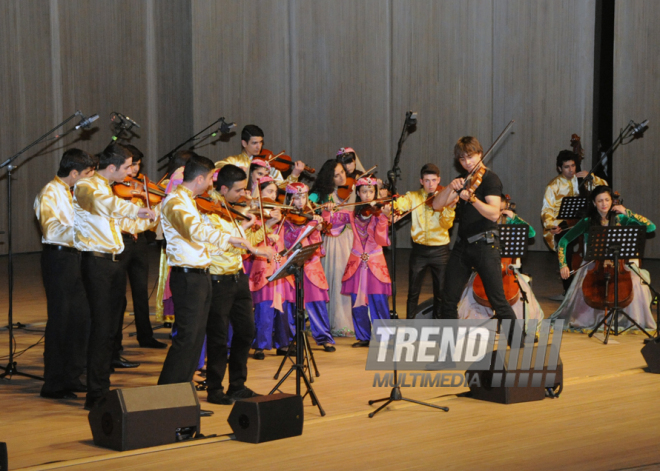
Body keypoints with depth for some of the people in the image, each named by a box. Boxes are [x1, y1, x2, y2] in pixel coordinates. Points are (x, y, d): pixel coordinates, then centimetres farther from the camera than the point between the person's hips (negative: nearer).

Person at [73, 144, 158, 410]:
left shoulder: (108, 189, 18)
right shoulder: (86, 186, -11)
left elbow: (124, 223, 26)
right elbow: (101, 203, -33)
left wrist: (153, 218, 21)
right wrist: (136, 210, -31)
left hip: (114, 263, 9)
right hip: (96, 262, -9)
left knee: (111, 328, 11)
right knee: (101, 327, -10)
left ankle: (103, 388, 18)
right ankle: (95, 395, -7)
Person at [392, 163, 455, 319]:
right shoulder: (413, 197, 1)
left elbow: (447, 224, -13)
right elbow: (399, 205, -17)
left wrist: (448, 208, -31)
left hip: (440, 250, 0)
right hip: (419, 250, 1)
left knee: (441, 292, 5)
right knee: (413, 292, 6)